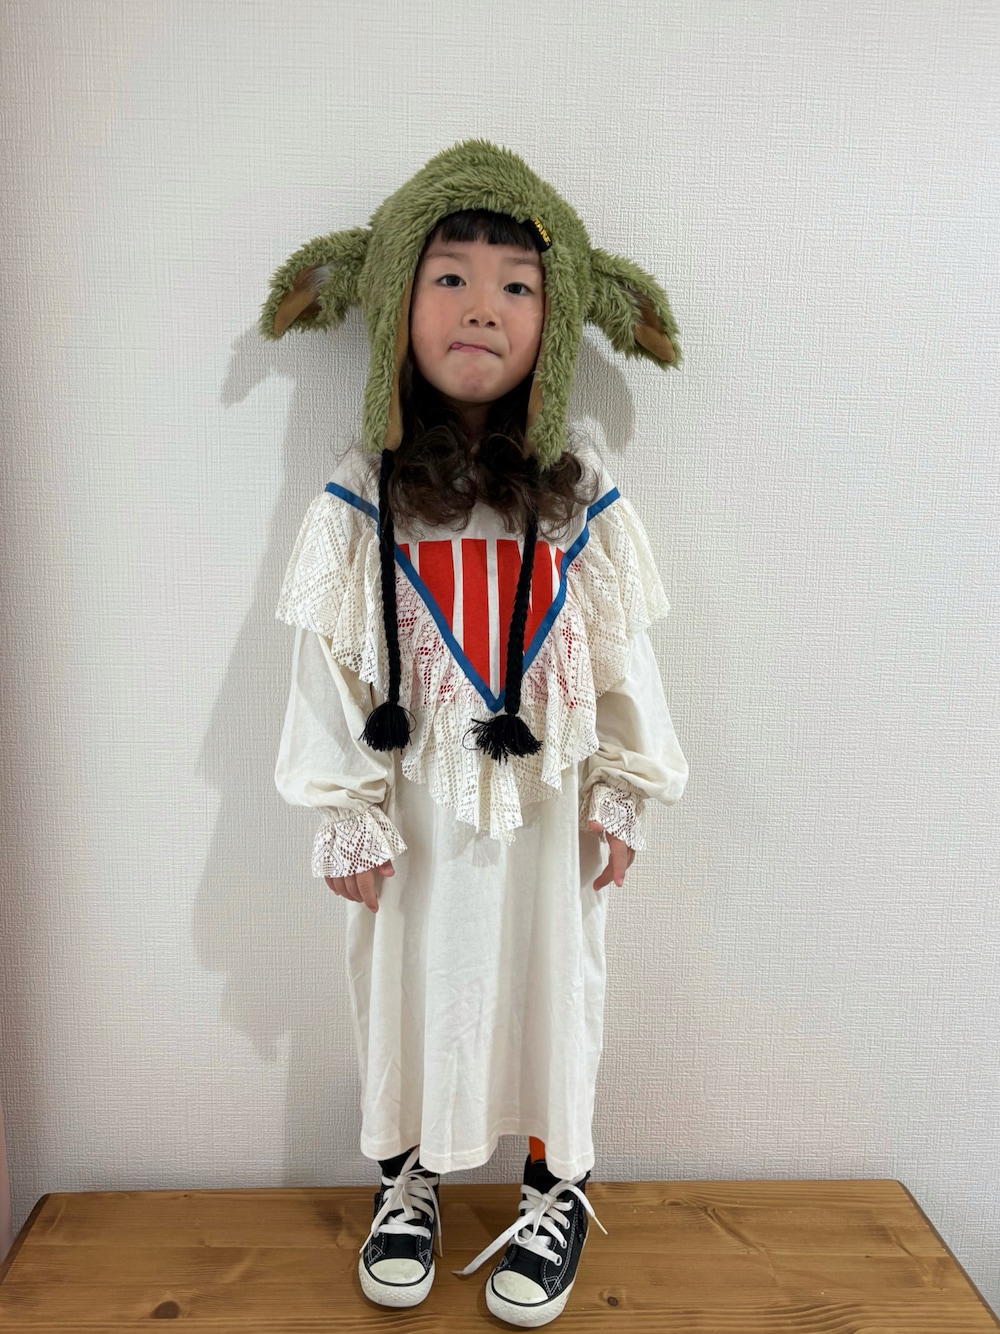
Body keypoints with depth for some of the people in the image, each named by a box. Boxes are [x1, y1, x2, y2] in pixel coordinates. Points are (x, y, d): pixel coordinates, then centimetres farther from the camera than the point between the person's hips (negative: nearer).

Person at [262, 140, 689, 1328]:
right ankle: (407, 1180, 38)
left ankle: (559, 1185, 36)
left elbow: (618, 650, 1)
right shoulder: (361, 497, -6)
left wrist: (619, 793, 1)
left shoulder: (579, 496, -3)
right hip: (411, 795, 0)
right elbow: (331, 660, -5)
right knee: (407, 976, 13)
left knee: (550, 975, 12)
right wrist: (346, 812, -5)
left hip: (545, 791, 1)